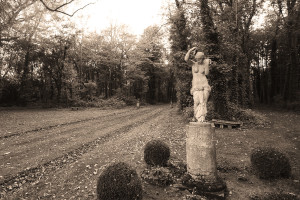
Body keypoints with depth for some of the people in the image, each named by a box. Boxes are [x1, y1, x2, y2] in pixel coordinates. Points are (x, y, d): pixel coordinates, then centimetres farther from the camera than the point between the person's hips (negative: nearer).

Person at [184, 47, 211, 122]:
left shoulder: (204, 64, 10)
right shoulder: (193, 63, 7)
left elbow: (206, 73, -4)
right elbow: (186, 59, -12)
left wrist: (207, 64, -7)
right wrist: (191, 50, -11)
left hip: (204, 84, 1)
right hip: (195, 85, -1)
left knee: (203, 101, -11)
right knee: (197, 101, -17)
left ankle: (201, 119, -11)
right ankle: (195, 117, -1)